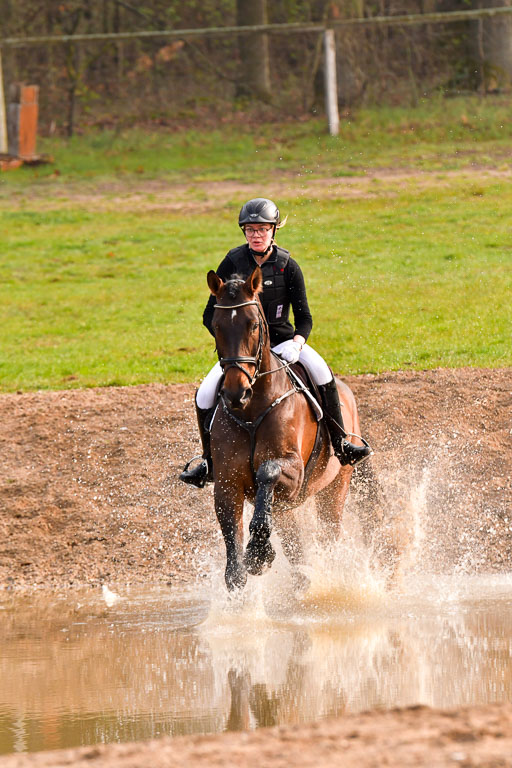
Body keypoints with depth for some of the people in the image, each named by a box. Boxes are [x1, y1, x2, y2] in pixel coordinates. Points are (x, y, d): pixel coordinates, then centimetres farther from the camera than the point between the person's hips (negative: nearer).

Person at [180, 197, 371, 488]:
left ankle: (341, 443, -19)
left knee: (321, 371, -29)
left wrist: (296, 343, -26)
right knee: (206, 395, -20)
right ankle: (209, 462, 0)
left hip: (281, 341, -1)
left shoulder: (288, 266, -5)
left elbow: (304, 318, -5)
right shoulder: (232, 263, -4)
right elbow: (211, 315, -1)